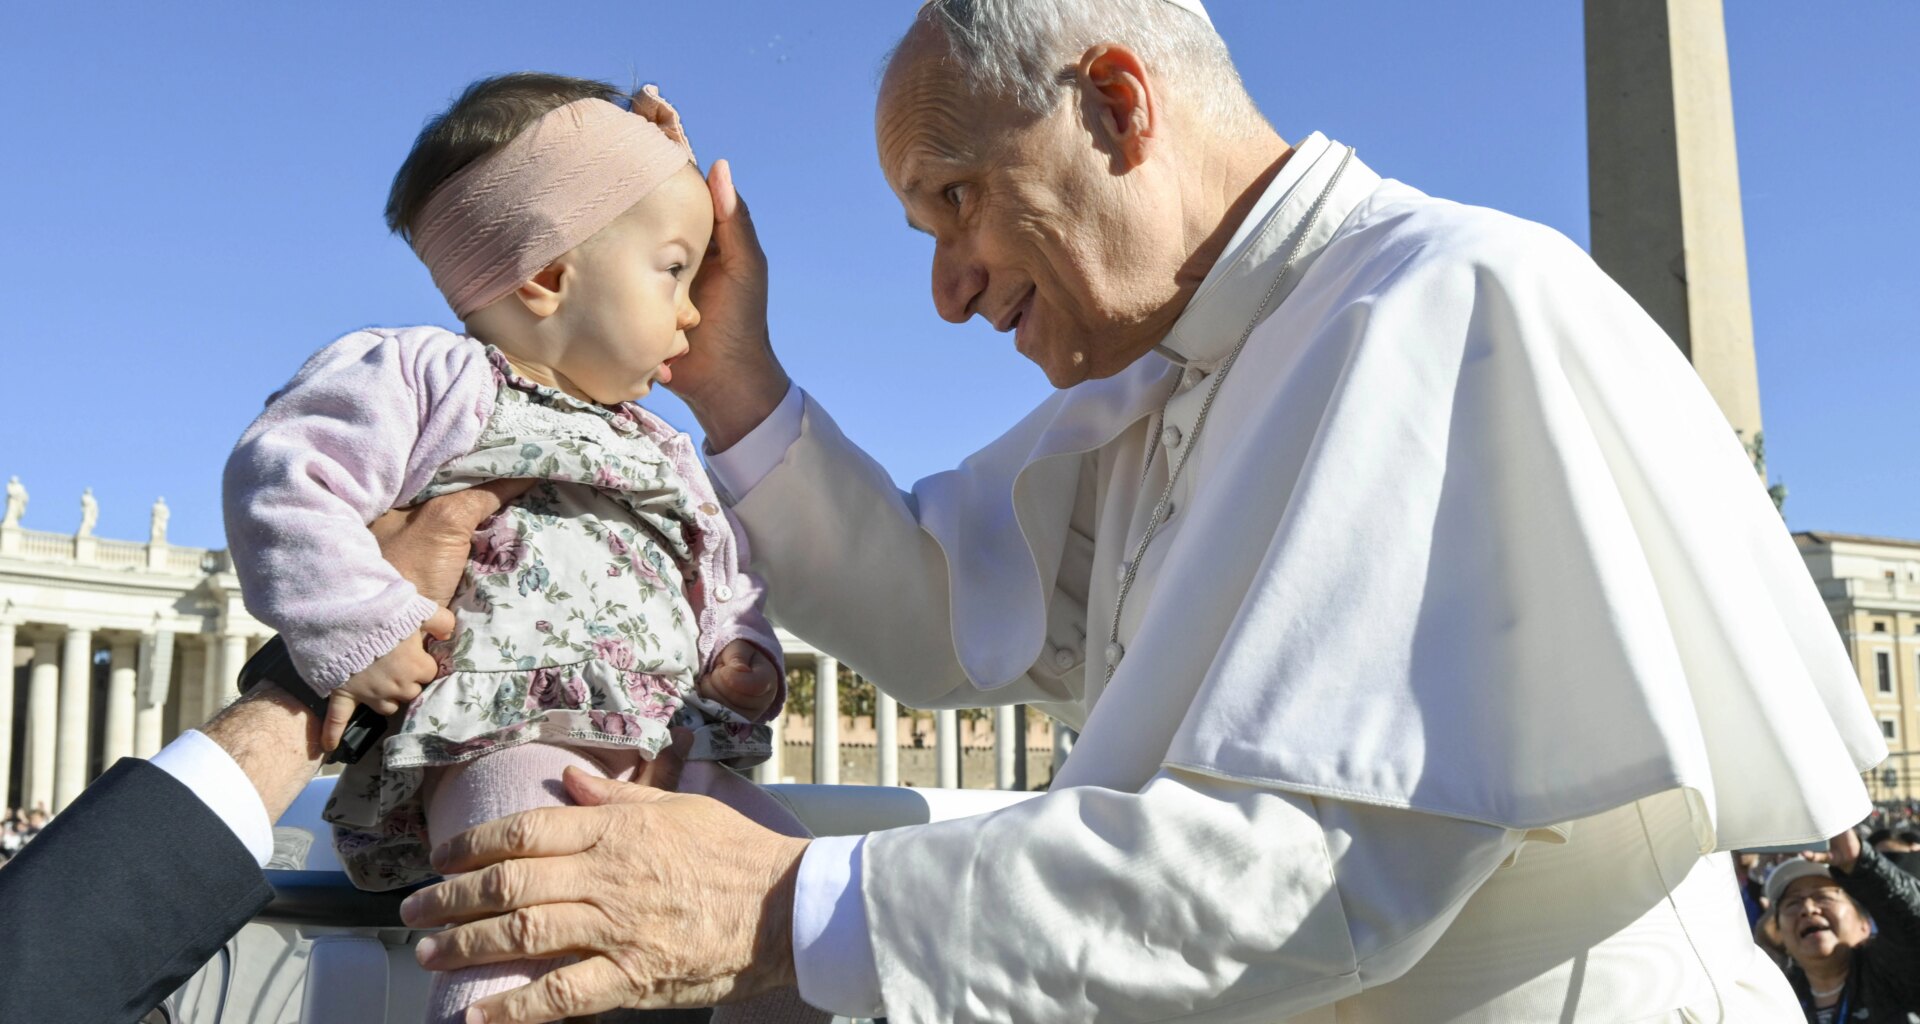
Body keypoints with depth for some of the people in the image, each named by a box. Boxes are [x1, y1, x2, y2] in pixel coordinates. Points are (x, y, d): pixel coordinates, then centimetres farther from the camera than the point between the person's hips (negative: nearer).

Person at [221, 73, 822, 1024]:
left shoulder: (666, 454, 29)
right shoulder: (429, 378, 5)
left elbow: (724, 584, 35)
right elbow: (284, 481, -6)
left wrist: (744, 653, 12)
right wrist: (358, 633, -14)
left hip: (678, 753, 8)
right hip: (508, 737, -8)